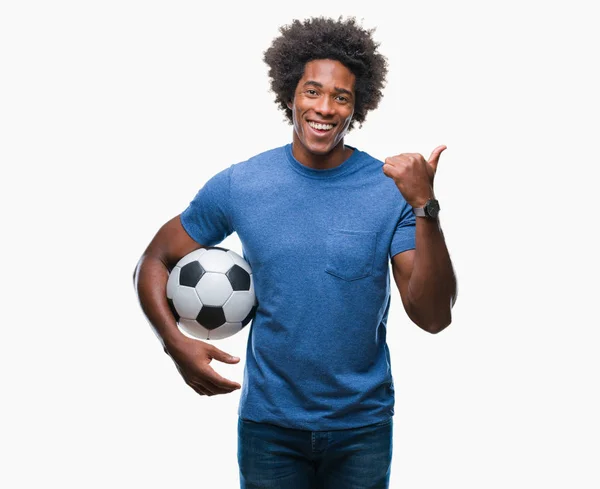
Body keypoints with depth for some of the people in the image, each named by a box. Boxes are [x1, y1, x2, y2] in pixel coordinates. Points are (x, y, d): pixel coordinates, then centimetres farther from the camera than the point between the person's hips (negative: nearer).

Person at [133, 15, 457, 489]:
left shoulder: (392, 189, -10)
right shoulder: (239, 185, -7)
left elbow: (434, 317, -16)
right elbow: (154, 262, 4)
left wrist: (426, 207, -27)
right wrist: (175, 342, -13)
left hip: (363, 427, 0)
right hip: (269, 426, 0)